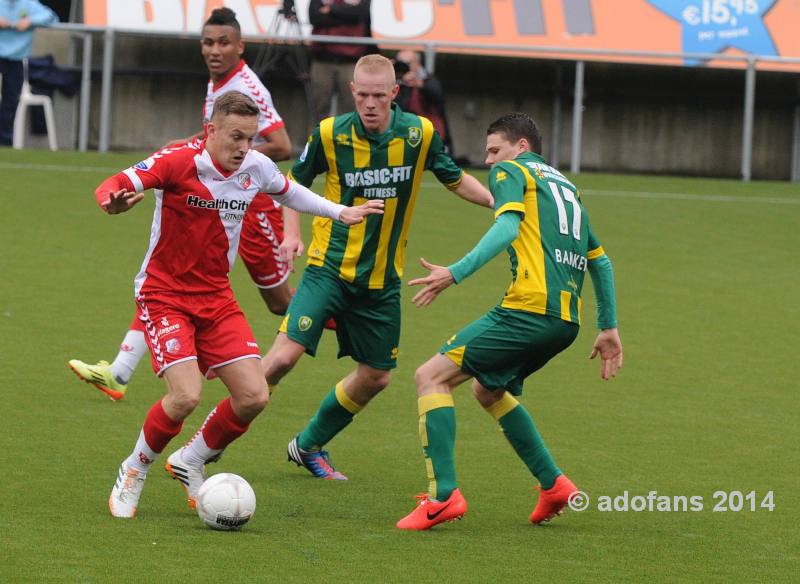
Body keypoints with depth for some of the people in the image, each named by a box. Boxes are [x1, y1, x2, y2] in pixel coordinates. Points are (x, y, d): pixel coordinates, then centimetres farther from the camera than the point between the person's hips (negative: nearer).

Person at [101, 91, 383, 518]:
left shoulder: (257, 168, -1)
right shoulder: (179, 162, -18)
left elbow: (288, 191, 22)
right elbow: (112, 187, -25)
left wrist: (341, 212, 22)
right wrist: (115, 201, -48)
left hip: (216, 297, 6)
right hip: (164, 295, -6)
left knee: (254, 396, -7)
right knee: (185, 396, -23)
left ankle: (190, 463, 19)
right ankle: (133, 473, 4)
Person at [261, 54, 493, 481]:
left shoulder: (420, 134, -6)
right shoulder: (330, 134, -10)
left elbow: (456, 180, 11)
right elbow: (296, 182, 6)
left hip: (382, 278, 4)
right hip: (330, 266, -4)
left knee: (375, 377, 10)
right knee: (286, 354, -19)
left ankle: (310, 446, 32)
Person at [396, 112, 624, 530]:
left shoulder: (512, 171, 6)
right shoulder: (565, 187, 30)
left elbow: (508, 226, -15)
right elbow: (600, 261, 32)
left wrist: (456, 273, -22)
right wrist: (608, 328, 35)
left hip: (529, 308, -9)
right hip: (566, 319, 9)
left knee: (431, 377, -6)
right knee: (488, 389, 28)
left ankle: (443, 495, -19)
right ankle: (553, 485, 21)